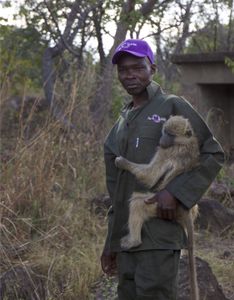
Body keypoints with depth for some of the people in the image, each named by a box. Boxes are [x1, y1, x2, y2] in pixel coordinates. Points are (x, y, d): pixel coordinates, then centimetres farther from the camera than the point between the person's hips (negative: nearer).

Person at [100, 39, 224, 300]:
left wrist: (176, 192, -17)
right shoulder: (122, 123, 18)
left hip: (159, 235, -7)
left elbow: (213, 154, -6)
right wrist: (110, 245, 20)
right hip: (125, 236, 7)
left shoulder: (172, 107, -1)